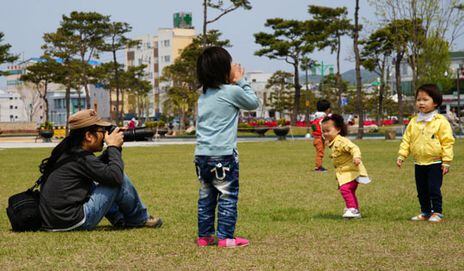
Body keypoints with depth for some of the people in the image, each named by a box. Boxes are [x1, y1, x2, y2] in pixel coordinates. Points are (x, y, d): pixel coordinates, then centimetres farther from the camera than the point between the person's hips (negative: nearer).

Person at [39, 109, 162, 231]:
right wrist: (114, 147, -4)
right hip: (72, 223, -10)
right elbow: (115, 176, -18)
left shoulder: (66, 152, 12)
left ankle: (120, 219, 25)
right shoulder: (81, 157, -16)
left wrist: (112, 148, 14)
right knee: (121, 180, -5)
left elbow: (98, 166, 27)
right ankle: (141, 220, 16)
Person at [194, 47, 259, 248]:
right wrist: (240, 81, 13)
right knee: (228, 197, 0)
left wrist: (235, 83, 19)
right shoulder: (233, 91, -8)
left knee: (206, 197, 13)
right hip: (224, 154, -6)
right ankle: (225, 237, -2)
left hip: (202, 154, 7)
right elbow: (253, 103, 8)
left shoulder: (204, 95, 12)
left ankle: (204, 236, 17)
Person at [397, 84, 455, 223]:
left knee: (434, 189, -6)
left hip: (435, 163, -5)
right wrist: (401, 156, 0)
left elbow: (447, 142, -10)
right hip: (419, 163, 5)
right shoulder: (413, 122, 5)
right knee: (421, 190, 12)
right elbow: (406, 140, 9)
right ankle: (425, 212, 24)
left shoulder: (441, 121, -9)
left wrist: (446, 161, -13)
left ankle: (437, 212, 4)